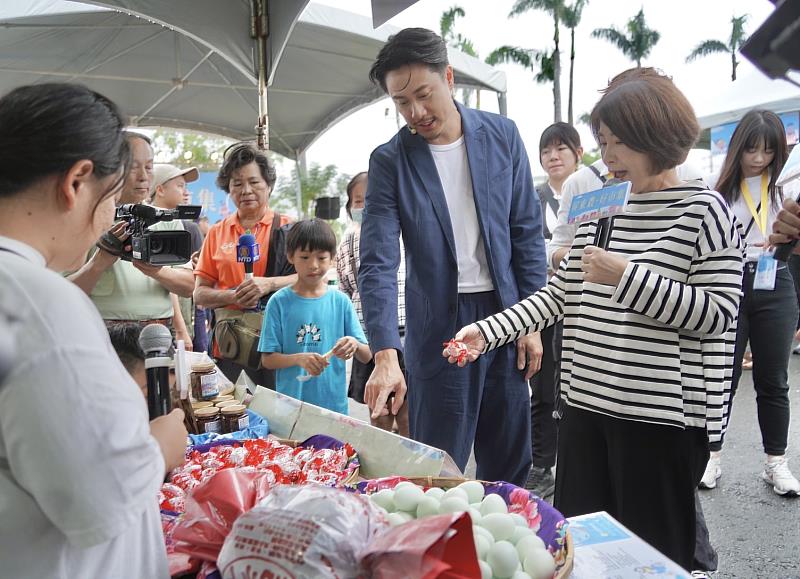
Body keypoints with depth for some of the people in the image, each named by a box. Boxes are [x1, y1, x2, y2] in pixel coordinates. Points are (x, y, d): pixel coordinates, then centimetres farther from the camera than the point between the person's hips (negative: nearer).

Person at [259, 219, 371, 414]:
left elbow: (366, 357, 1)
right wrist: (299, 358, -22)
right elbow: (267, 359, -5)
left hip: (334, 403, 1)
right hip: (290, 404, -1)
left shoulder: (340, 301, -1)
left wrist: (354, 345, -21)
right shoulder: (279, 302, -5)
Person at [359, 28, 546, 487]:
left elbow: (528, 232, 4)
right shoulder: (390, 161, -6)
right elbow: (378, 264, -13)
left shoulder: (502, 135, 0)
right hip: (438, 324, -2)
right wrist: (385, 354, -24)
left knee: (512, 462, 15)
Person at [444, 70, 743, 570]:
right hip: (587, 403, 6)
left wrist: (627, 276, -22)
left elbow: (718, 313, -13)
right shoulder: (600, 210, 11)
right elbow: (561, 294, 12)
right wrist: (487, 331, 2)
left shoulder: (704, 211, -7)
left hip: (661, 415, -6)